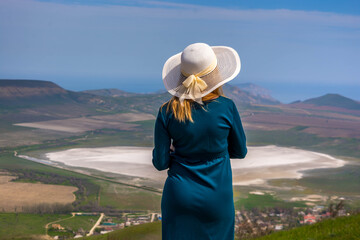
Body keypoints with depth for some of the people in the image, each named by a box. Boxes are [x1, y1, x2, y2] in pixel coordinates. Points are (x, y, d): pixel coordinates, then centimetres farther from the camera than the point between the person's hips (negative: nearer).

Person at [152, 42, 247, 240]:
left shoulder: (167, 112, -10)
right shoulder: (226, 107, -12)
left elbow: (160, 163, -4)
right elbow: (240, 151, 1)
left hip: (179, 195, 1)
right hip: (217, 197, 0)